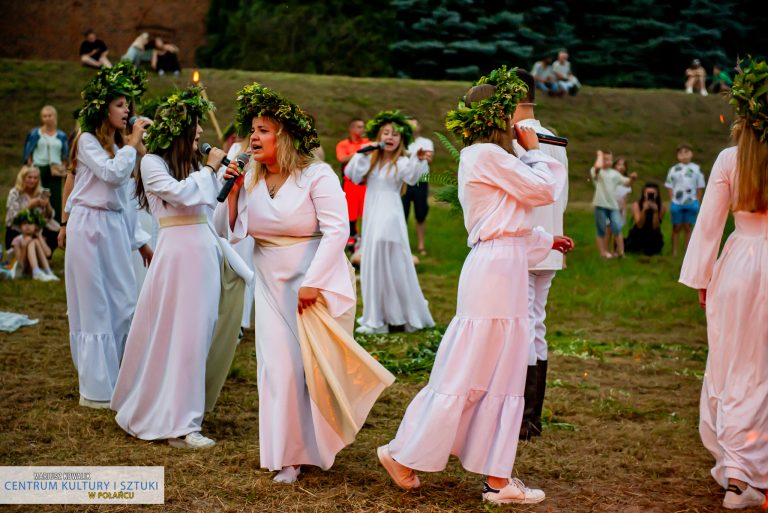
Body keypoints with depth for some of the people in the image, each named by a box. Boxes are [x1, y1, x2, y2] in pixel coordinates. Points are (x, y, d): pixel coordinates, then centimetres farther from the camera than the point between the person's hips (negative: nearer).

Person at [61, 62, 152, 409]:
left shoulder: (118, 145, 18)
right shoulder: (87, 141, -5)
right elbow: (112, 173, -22)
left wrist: (140, 243, 17)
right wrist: (134, 143, -11)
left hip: (115, 230, 8)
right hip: (89, 229, -8)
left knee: (123, 307, 6)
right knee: (95, 308, -3)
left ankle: (115, 380, 16)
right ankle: (96, 390, 4)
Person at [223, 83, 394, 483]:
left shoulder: (316, 176, -13)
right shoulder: (250, 179, 2)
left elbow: (337, 231, -18)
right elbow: (233, 233, 5)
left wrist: (312, 282, -22)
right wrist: (232, 191, -9)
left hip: (317, 282, -4)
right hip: (272, 285, 5)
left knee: (316, 365, 0)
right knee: (279, 367, 2)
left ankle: (320, 445, 22)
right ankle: (290, 456, 16)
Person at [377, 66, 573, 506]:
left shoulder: (484, 156, 19)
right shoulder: (488, 154, -12)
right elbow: (545, 190, -9)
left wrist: (546, 241, 32)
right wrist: (534, 150, 7)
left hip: (505, 268, 10)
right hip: (496, 269, -10)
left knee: (503, 378, 10)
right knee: (467, 375, -4)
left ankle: (498, 478, 14)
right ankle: (404, 453, 6)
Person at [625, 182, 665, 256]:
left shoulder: (661, 207, -14)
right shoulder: (636, 205, -17)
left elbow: (655, 227, -19)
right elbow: (639, 225, -24)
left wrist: (655, 211, -33)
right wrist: (644, 210, -38)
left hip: (652, 237, 1)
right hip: (638, 235, -1)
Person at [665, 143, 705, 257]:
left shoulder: (696, 169, 2)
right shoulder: (674, 169, 1)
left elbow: (700, 187, 4)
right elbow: (670, 187, 1)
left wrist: (697, 202, 0)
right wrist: (672, 201, -6)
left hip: (691, 203, 0)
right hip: (677, 203, 0)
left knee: (688, 227, 7)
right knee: (676, 227, 6)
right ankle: (674, 252, 10)